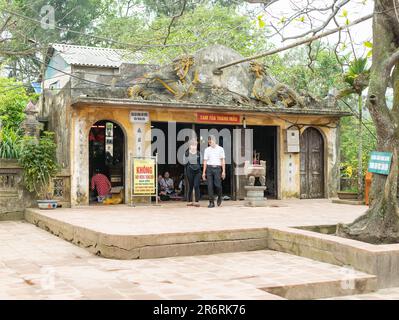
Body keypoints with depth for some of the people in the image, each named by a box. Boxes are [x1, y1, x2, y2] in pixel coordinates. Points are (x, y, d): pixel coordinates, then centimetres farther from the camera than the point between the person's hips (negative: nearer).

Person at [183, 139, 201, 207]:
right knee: (190, 186, 7)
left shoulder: (198, 153, 6)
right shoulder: (187, 153, 1)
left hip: (197, 171, 0)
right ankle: (190, 201, 17)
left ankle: (197, 201, -8)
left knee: (196, 186, -9)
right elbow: (184, 163, 4)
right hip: (190, 171, 0)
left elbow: (200, 162, 13)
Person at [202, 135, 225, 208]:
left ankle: (219, 197, 20)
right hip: (209, 168, 2)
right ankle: (211, 202, 2)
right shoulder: (207, 150, 11)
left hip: (217, 168, -2)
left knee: (217, 185, -9)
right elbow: (205, 161, 10)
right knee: (210, 186, -3)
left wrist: (223, 171, -4)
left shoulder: (220, 149, 6)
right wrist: (204, 172, 5)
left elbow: (223, 161, 4)